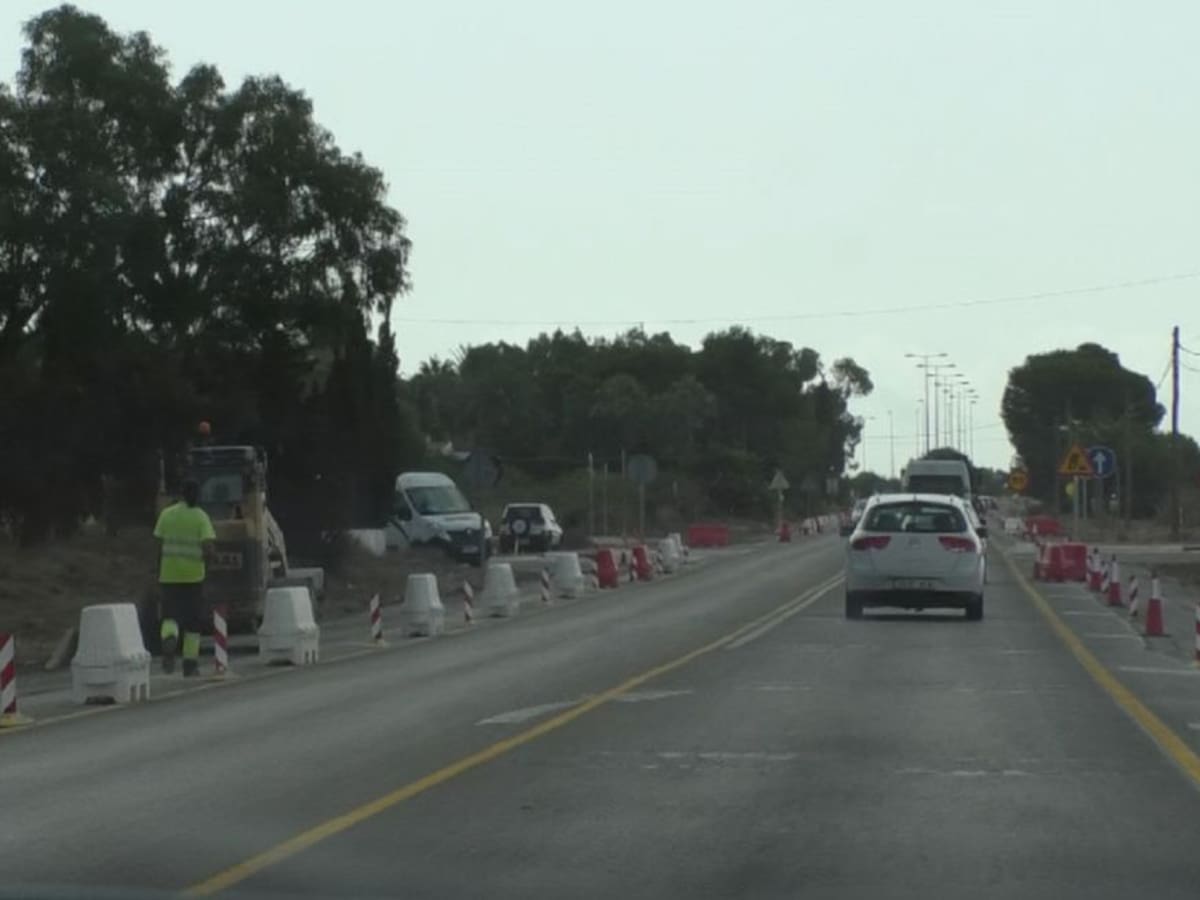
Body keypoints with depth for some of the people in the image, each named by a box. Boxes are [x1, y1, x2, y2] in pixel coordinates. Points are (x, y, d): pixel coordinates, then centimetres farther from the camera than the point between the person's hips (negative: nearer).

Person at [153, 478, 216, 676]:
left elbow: (160, 547, 3)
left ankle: (169, 639, -25)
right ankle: (190, 663, 12)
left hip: (169, 575, 1)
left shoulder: (166, 514, 2)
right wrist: (204, 556, 9)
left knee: (170, 615, 7)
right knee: (193, 620, 11)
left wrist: (159, 573, 13)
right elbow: (208, 548, -14)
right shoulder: (201, 517, -5)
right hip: (193, 575, -1)